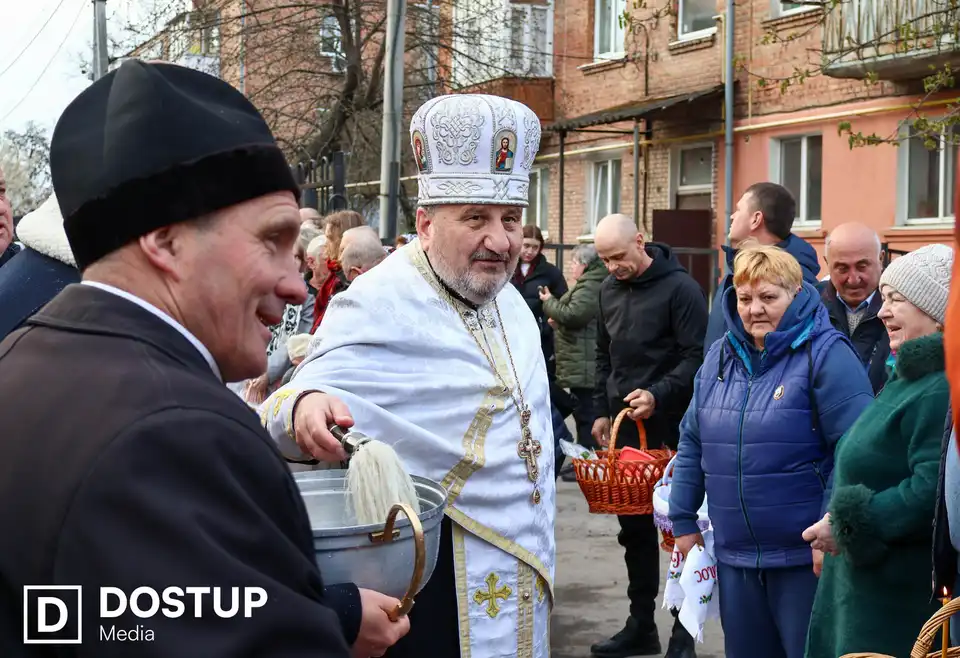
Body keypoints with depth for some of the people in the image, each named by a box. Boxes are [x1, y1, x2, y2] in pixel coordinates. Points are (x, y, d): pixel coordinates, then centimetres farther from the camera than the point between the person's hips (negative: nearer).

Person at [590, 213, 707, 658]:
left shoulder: (680, 288, -11)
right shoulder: (609, 289, 11)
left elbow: (697, 356, -15)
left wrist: (658, 395, -25)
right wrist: (601, 410, 14)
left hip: (671, 425, -6)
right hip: (624, 423, 7)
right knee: (634, 527, 11)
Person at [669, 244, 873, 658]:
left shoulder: (825, 354, -11)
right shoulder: (720, 357, 9)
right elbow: (692, 444, 15)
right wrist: (683, 520, 14)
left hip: (807, 557, -6)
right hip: (734, 557, 6)